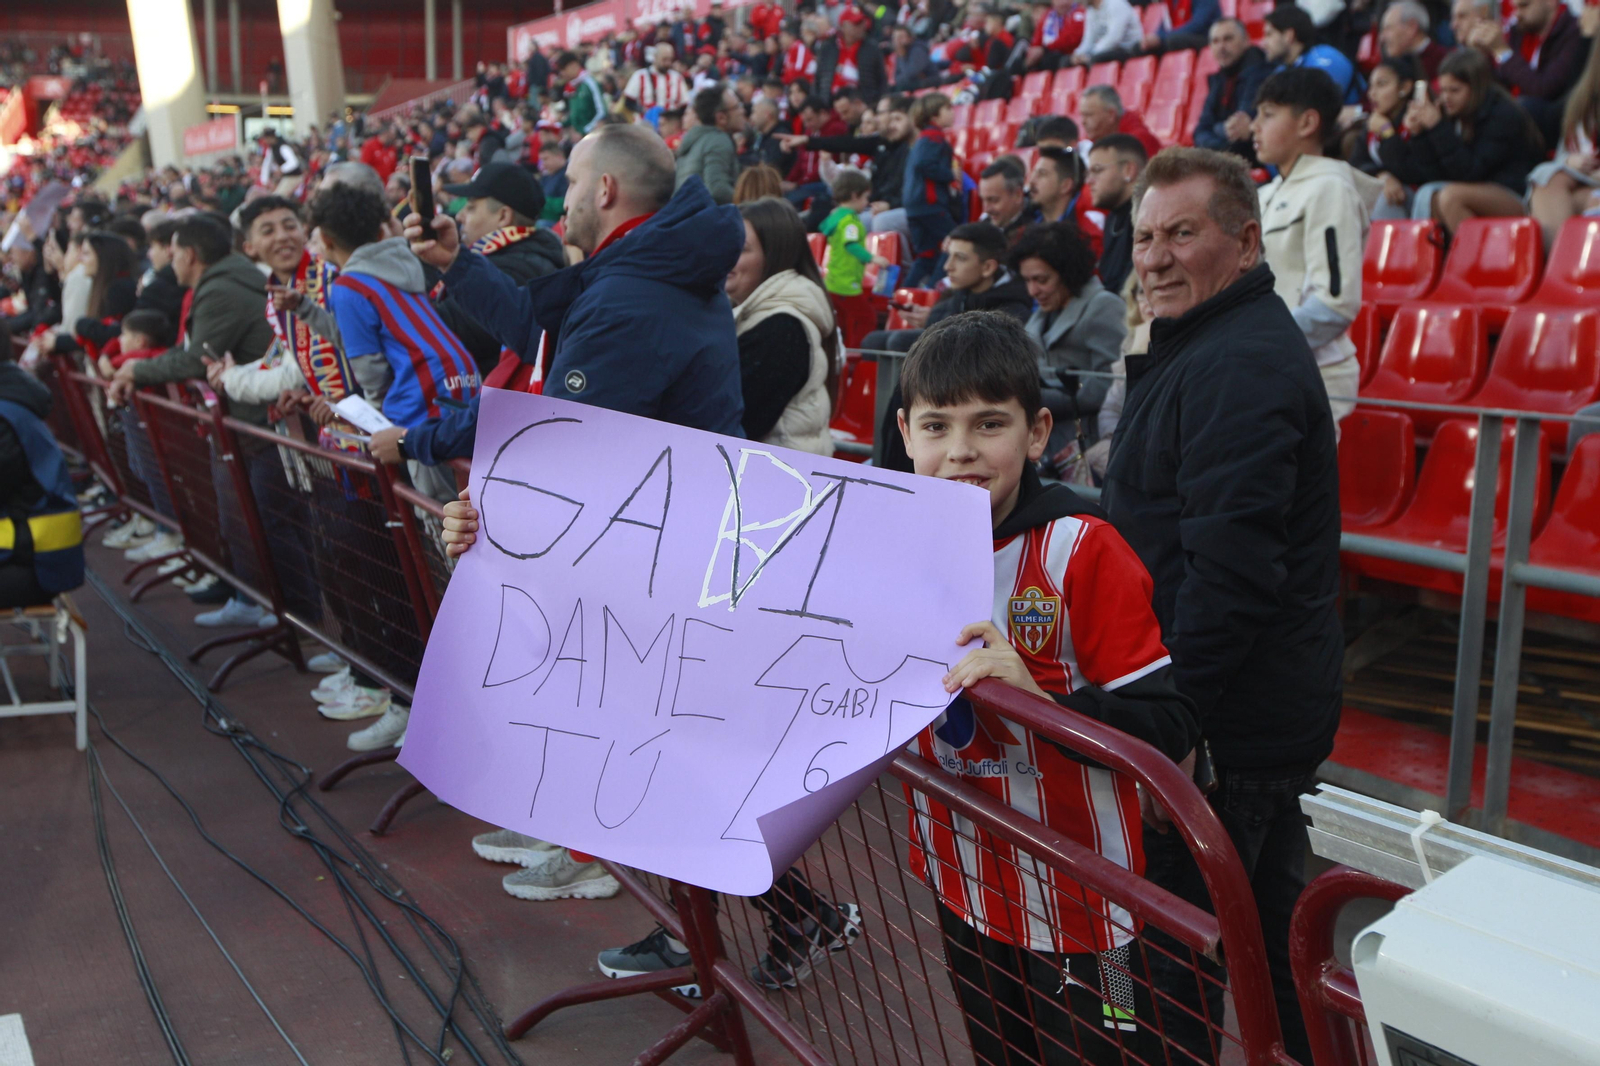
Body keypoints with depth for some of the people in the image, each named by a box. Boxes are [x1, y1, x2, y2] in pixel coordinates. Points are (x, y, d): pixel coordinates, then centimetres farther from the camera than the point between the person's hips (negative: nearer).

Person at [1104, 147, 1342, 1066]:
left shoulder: (1242, 364, -21)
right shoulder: (1216, 343, 14)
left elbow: (1233, 566, -29)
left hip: (1227, 717, -11)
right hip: (1268, 706, 11)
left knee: (1175, 939, 2)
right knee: (1273, 914, 25)